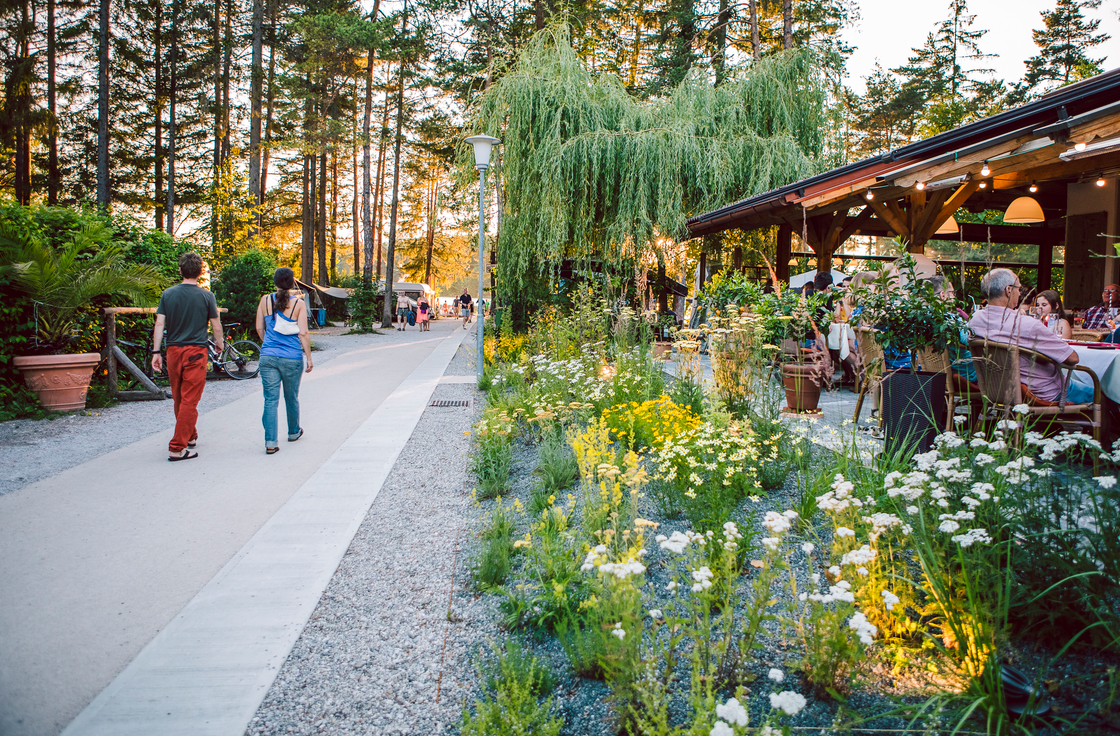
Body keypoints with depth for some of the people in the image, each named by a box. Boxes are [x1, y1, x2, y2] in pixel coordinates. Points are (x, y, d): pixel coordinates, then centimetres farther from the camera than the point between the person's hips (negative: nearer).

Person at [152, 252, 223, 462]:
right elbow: (216, 327, 0)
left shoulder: (168, 294, 3)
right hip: (196, 352, -4)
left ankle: (190, 436, 33)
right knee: (189, 400, -2)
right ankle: (177, 448, -6)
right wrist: (220, 343, 19)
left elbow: (159, 324, 0)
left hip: (173, 350, 4)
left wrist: (156, 352, 4)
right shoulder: (206, 296, -5)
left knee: (179, 399, 17)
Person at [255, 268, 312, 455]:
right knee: (291, 398, 17)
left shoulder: (265, 300, 1)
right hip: (292, 358, -1)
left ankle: (270, 443, -5)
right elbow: (303, 334, -9)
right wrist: (309, 358, -1)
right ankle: (293, 432, 37)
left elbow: (259, 328, 8)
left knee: (270, 400, 2)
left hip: (268, 357, 2)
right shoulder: (298, 304, -7)